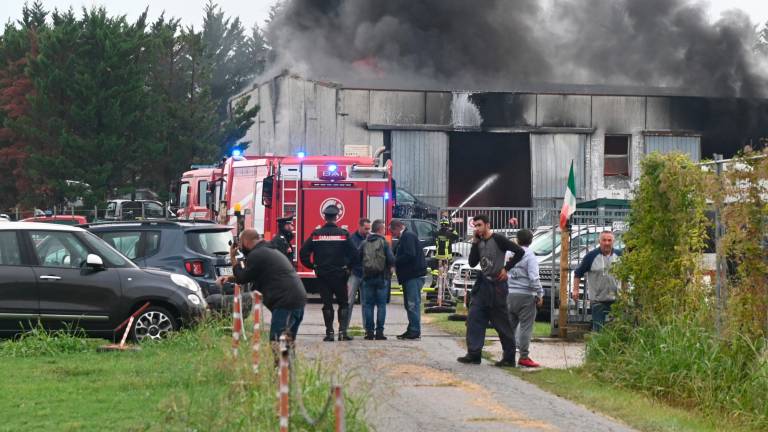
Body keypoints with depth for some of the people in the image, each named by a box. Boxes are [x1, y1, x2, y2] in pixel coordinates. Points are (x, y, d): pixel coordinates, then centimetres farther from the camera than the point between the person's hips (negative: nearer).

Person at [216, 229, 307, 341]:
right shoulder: (270, 251, 25)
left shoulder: (256, 255, -8)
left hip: (286, 303, -10)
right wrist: (229, 278, 34)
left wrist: (233, 258, 12)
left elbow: (242, 278, 1)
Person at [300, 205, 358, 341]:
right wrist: (347, 265, 8)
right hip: (339, 274, -2)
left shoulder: (316, 234, -1)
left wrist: (312, 266, 9)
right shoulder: (343, 234, -6)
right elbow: (353, 253, -8)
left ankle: (329, 333, 5)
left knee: (327, 304, 8)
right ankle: (342, 331, -2)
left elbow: (303, 253, -2)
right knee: (343, 303, 9)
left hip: (322, 274, 2)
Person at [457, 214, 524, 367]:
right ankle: (474, 354, 2)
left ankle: (509, 358, 7)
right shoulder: (479, 242, 10)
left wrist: (506, 268, -12)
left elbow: (519, 251, -14)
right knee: (474, 319, 0)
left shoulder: (498, 239, -11)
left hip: (496, 284, -7)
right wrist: (474, 243, -2)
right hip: (482, 284, 7)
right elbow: (472, 263, 6)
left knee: (502, 323, 0)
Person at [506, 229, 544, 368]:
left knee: (510, 326, 12)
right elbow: (533, 278, -15)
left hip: (510, 294, 6)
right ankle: (524, 357, -4)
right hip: (525, 295, -5)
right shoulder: (530, 256, -8)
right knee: (525, 326, -3)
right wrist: (540, 294, -6)